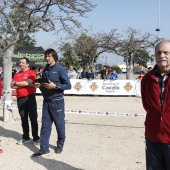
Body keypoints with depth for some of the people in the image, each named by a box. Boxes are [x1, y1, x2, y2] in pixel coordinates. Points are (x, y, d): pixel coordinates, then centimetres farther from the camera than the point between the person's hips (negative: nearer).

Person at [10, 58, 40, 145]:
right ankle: (25, 137, 21)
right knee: (24, 119, 11)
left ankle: (36, 138, 5)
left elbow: (28, 82, -15)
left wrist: (16, 83, -3)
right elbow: (12, 86, 2)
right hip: (20, 98, 5)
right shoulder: (17, 74, 15)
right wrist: (24, 84, -10)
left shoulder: (31, 72, 0)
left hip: (30, 97, -5)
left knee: (33, 118, -2)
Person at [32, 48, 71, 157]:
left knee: (59, 124, 9)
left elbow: (68, 85, -11)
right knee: (45, 125, 4)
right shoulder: (45, 69, 9)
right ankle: (44, 149, 8)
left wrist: (55, 86, -22)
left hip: (57, 101, -5)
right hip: (46, 101, 6)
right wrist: (40, 85, -1)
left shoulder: (60, 69, -10)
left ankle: (60, 145, 28)